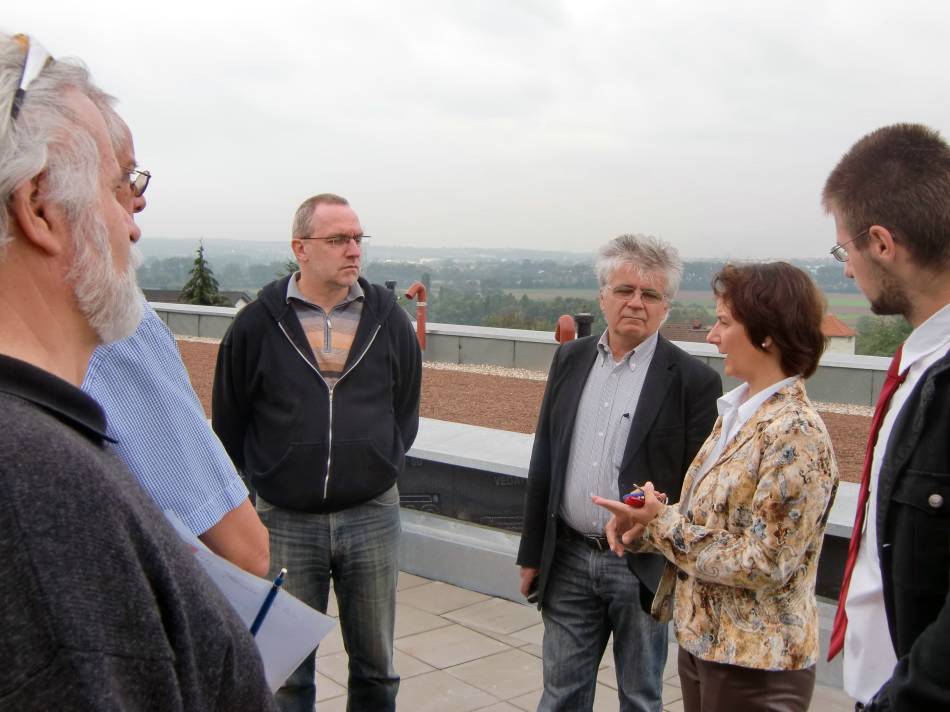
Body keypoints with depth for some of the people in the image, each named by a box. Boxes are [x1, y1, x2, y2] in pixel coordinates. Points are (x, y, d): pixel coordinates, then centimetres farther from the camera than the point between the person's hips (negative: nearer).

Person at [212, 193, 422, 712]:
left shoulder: (388, 319, 2)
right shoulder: (257, 324, -4)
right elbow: (228, 422, 5)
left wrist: (381, 469, 8)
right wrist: (263, 480, 6)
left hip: (372, 515, 2)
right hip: (285, 519, -1)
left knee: (375, 666, 15)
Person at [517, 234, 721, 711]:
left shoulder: (694, 380, -9)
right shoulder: (571, 359, 5)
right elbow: (544, 461, 9)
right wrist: (532, 552, 9)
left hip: (644, 567, -4)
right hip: (568, 559, 4)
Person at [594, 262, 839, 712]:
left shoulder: (795, 433, -22)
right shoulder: (736, 412, 5)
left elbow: (765, 563, -24)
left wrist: (662, 521, -20)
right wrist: (646, 522, -7)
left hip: (753, 663, -8)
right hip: (702, 640, 8)